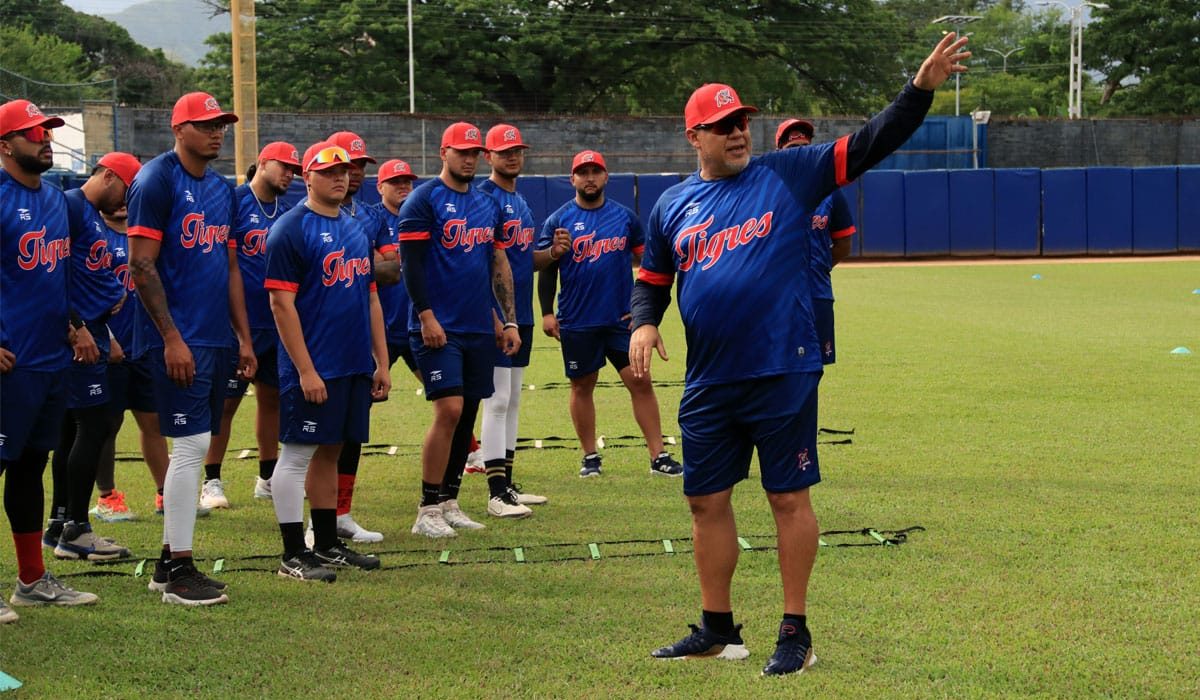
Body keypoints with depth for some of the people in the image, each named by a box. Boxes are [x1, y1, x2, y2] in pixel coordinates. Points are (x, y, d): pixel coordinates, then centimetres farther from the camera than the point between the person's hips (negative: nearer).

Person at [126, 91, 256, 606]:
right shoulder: (156, 182, -9)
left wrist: (245, 339, 17)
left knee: (195, 448, 10)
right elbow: (141, 266, -13)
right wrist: (172, 338, -17)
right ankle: (178, 570, -4)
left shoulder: (222, 191, 16)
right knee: (192, 445, -10)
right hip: (178, 339, -8)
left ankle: (169, 560, 18)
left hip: (216, 339, 8)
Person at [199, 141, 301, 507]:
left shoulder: (285, 213, 12)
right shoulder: (234, 202, -8)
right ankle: (212, 481, 7)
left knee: (272, 398, 13)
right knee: (226, 402, -1)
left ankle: (268, 478, 24)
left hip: (276, 322, 7)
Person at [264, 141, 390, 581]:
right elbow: (281, 303, -13)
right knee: (297, 454, -3)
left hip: (355, 365, 8)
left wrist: (381, 362, 14)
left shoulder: (357, 230, 15)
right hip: (314, 369, -7)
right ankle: (294, 554, 1)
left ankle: (327, 545, 20)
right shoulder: (291, 230, -8)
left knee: (330, 452, 13)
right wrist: (305, 370, -17)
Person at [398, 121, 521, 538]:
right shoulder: (423, 200, -5)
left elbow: (499, 265, 19)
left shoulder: (488, 206, 15)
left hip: (479, 329, 7)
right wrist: (426, 316, -17)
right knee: (449, 410, -14)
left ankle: (449, 502, 17)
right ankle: (428, 511, -7)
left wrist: (509, 320, 14)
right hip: (438, 328, -7)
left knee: (467, 413, 8)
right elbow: (411, 262, -10)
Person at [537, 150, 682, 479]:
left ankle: (658, 456, -2)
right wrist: (547, 313, -4)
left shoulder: (625, 217, 6)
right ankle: (590, 456, 19)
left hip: (622, 318, 1)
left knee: (640, 381, -5)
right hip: (576, 322, -1)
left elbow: (645, 261, 13)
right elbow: (546, 269, 3)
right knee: (582, 387, 7)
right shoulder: (558, 220, 2)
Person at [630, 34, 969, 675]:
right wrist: (643, 323, -3)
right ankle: (717, 629, 23)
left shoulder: (787, 176, 0)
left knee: (789, 499, 1)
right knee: (706, 501, 10)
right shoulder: (672, 207, 10)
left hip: (783, 375, -4)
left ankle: (795, 633, 11)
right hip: (708, 384, 4)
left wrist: (920, 89, -17)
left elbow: (869, 144, -5)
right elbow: (651, 280, 18)